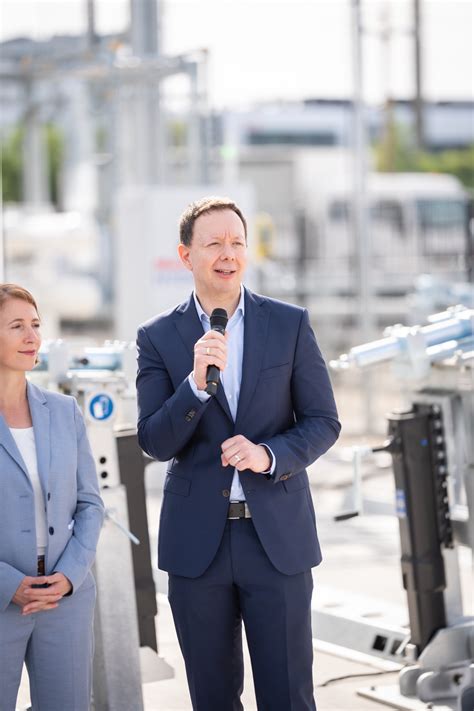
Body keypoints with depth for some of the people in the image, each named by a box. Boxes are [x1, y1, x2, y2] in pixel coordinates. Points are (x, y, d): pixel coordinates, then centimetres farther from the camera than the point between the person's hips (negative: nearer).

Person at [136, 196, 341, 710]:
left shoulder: (290, 324, 3)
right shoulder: (158, 338, 1)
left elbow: (323, 422, 3)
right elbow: (154, 443, -5)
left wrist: (271, 454, -16)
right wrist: (196, 382, -21)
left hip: (278, 535, 0)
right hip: (197, 539, 1)